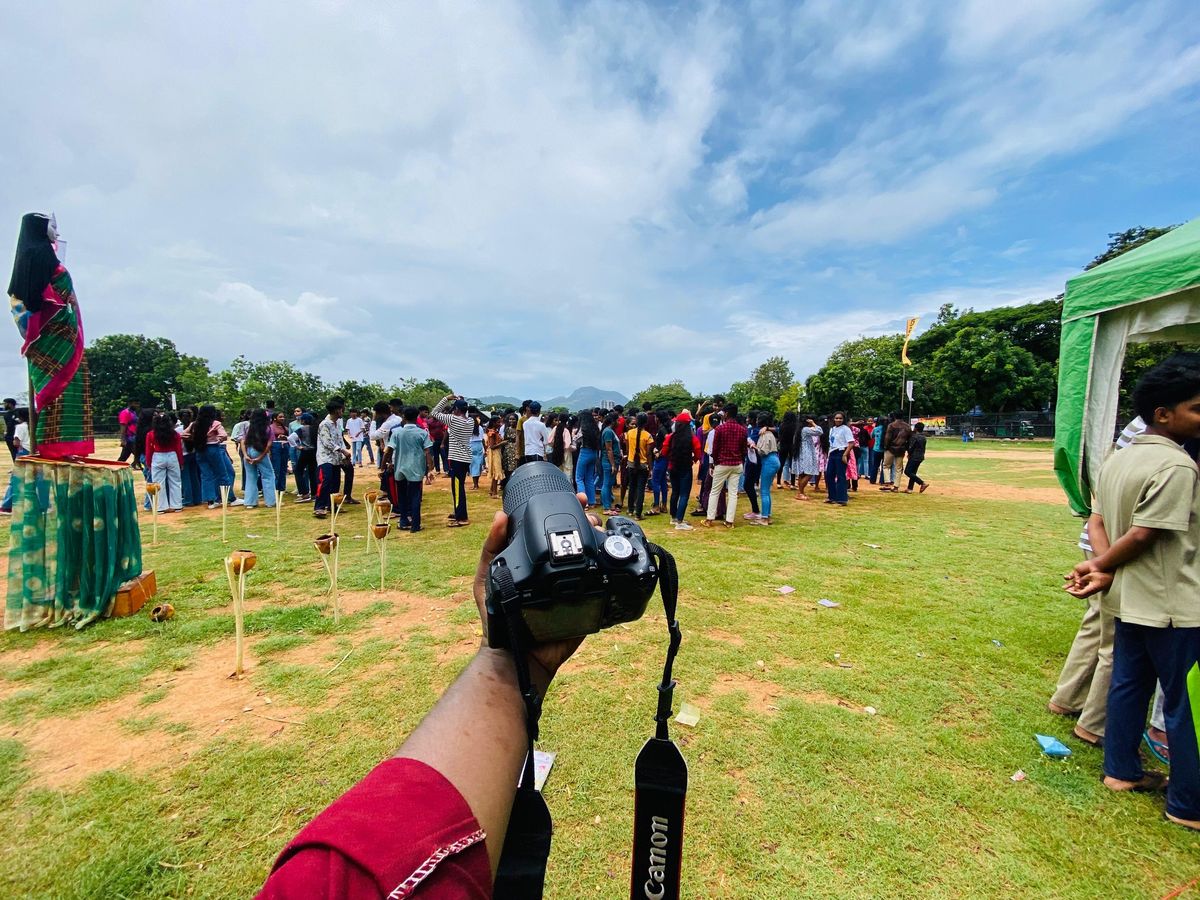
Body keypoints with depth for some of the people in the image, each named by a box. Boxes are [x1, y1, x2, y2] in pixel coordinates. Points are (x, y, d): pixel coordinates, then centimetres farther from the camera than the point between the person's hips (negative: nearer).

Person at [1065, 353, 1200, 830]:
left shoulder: (1118, 459, 6)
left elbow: (1097, 521, 4)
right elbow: (1144, 535, -21)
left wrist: (1101, 569, -7)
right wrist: (1102, 568, -7)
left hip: (1131, 599, 8)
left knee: (1128, 684, 18)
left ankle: (1121, 771, 32)